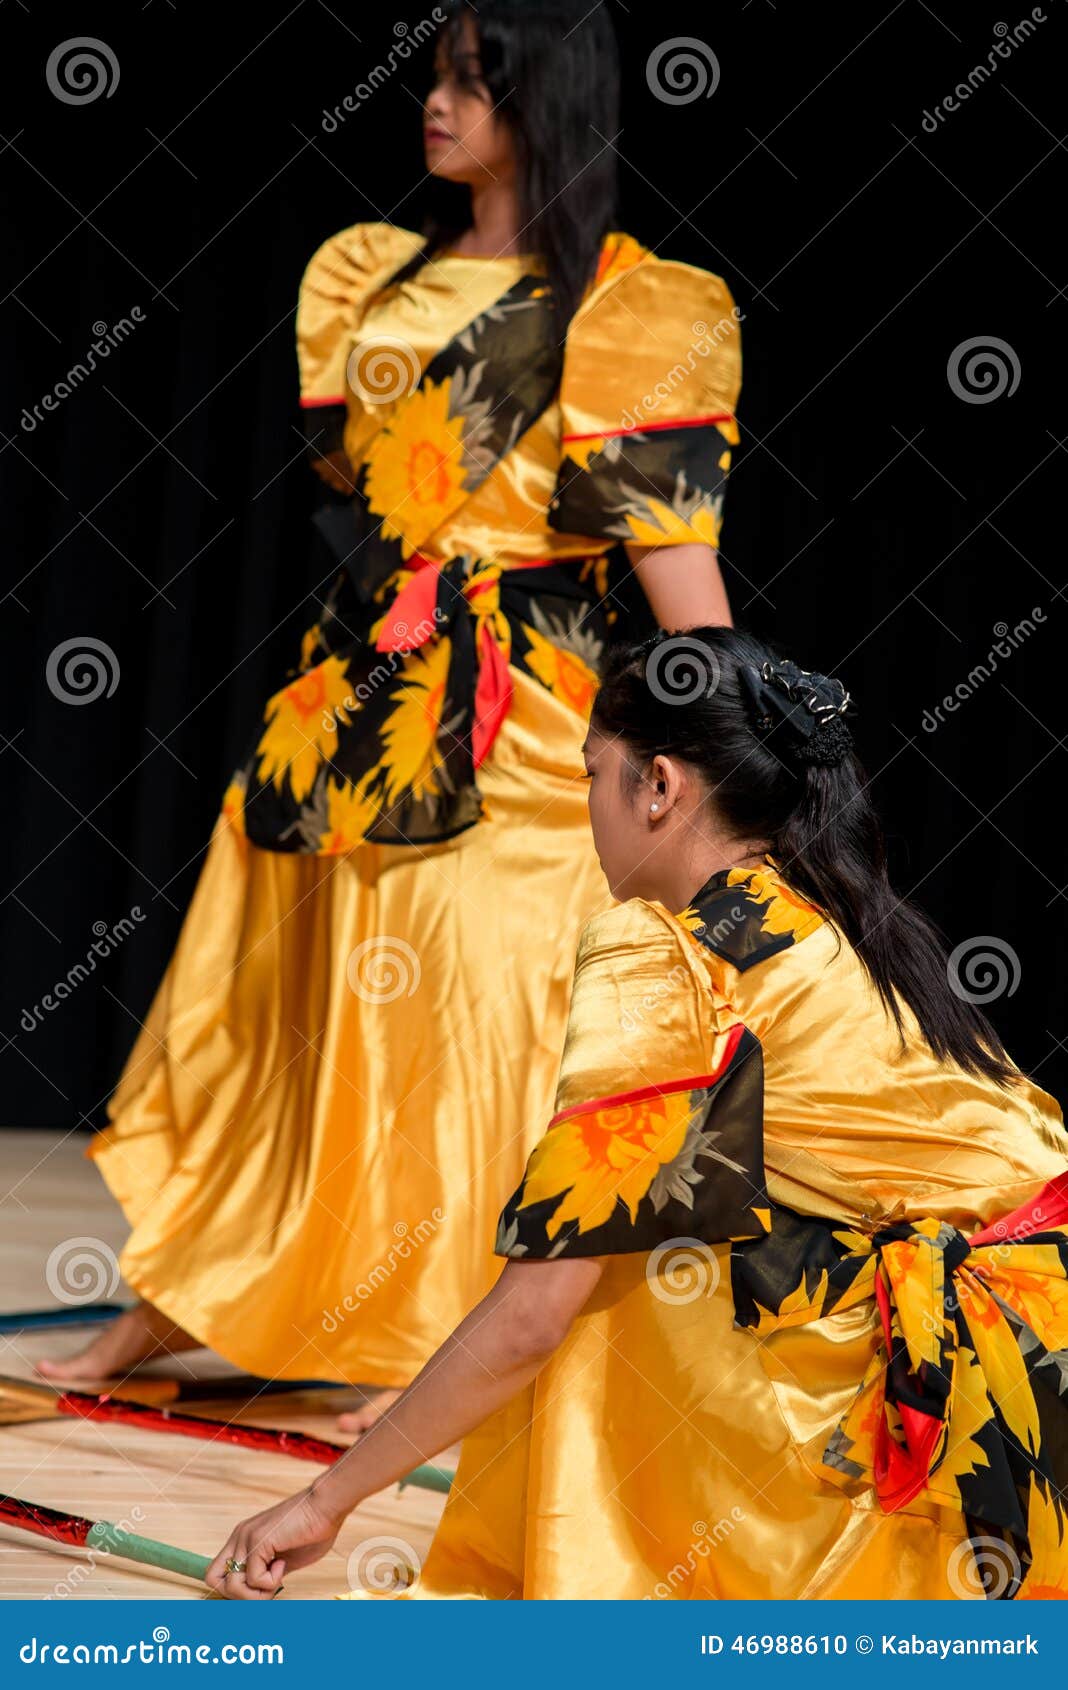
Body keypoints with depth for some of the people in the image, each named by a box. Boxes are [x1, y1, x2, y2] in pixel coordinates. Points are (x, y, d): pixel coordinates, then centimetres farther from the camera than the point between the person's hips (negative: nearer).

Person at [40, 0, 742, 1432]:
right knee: (260, 985, 10)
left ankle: (441, 1347, 5)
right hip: (354, 685, 7)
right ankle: (173, 1297, 19)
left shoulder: (621, 307, -5)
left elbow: (669, 526, -12)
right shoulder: (382, 276, 14)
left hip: (503, 723, -6)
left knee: (464, 1010, -5)